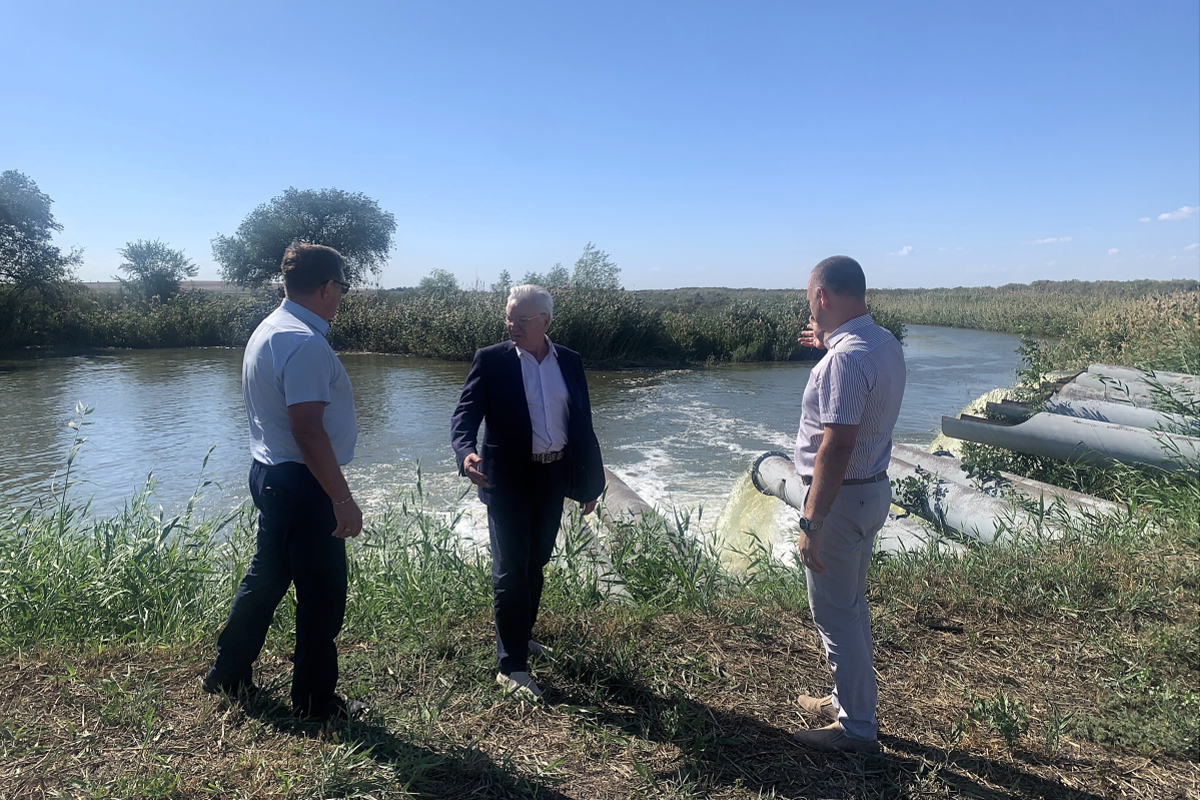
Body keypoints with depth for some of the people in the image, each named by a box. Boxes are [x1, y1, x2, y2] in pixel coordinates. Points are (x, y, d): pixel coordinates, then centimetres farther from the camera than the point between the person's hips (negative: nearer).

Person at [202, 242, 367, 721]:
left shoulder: (268, 329, 11)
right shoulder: (305, 343, -21)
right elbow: (308, 431, -27)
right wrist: (342, 500, -23)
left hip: (271, 473, 10)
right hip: (304, 483, -10)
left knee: (267, 576, 23)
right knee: (322, 592, 4)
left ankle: (227, 675, 38)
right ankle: (315, 702, 19)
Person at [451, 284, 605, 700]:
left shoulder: (570, 362, 4)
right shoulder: (491, 360, -6)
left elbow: (583, 426, 7)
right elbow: (466, 413, -12)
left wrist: (591, 482, 7)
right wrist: (466, 452, -33)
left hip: (553, 478, 4)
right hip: (508, 479, -4)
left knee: (535, 564, 18)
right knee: (510, 568, -1)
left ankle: (520, 635, 38)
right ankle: (511, 665, 9)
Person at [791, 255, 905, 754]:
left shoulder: (846, 358, -25)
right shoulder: (886, 344, 6)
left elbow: (836, 447, -29)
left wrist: (812, 524, -26)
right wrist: (830, 344, 24)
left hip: (842, 497, -10)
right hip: (874, 489, 10)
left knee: (835, 615, 4)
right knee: (851, 604, 22)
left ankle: (856, 728, 19)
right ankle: (850, 700, 39)